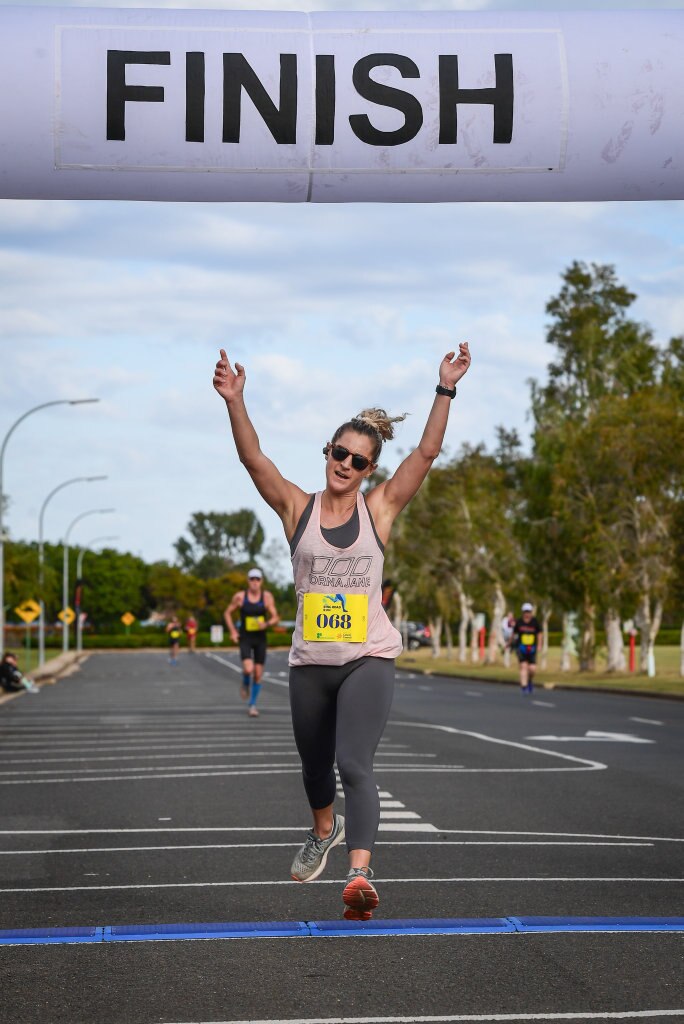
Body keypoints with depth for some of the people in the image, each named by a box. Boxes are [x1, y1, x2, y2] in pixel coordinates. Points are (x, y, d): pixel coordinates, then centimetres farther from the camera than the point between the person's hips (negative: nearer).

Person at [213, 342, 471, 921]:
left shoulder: (379, 509, 1)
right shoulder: (297, 509, 2)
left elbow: (427, 453, -4)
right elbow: (253, 458, -9)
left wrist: (445, 390, -12)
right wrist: (234, 401, -23)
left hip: (368, 659, -2)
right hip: (310, 661, 3)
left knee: (354, 765, -19)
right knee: (315, 763, 21)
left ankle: (360, 873, -27)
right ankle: (325, 831, 51)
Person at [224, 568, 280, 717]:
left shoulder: (267, 596, -6)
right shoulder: (240, 596, -7)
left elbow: (275, 617, -3)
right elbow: (227, 613, 6)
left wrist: (266, 624, -24)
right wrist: (232, 631, -4)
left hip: (260, 639, 2)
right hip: (245, 639, -2)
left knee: (258, 674, 3)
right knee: (248, 669, -22)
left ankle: (252, 705, 19)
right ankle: (245, 683, 14)